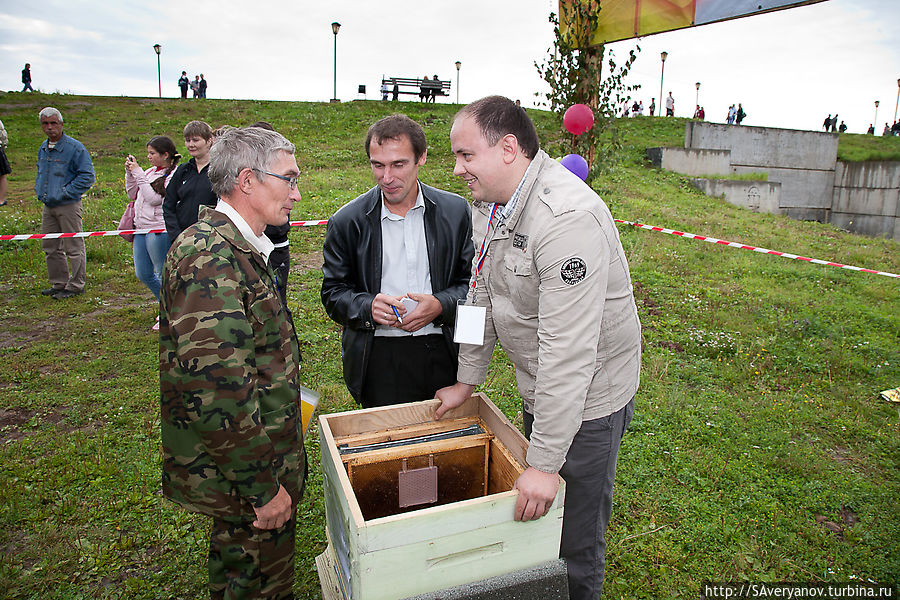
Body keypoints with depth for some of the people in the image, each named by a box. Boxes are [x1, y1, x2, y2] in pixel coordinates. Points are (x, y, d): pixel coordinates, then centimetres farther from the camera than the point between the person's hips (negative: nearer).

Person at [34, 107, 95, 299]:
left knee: (73, 247, 0)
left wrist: (65, 193, -16)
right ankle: (59, 283, 25)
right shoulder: (43, 148, 13)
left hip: (68, 206, -8)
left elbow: (87, 176, -13)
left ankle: (75, 286, 9)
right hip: (48, 206, 8)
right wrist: (38, 189, 12)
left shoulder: (75, 148, -10)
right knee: (50, 247, 13)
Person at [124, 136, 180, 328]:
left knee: (163, 275, 1)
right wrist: (129, 172, 5)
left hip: (159, 231, -9)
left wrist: (138, 174, -17)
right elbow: (132, 194, 17)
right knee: (143, 274, 15)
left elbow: (154, 198, -20)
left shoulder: (173, 175, -12)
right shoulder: (150, 171, 11)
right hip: (141, 229, 9)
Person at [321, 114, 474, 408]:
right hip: (378, 360, -1)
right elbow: (333, 293, 3)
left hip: (442, 355, 1)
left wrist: (440, 305, -14)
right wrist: (367, 306, -17)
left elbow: (474, 280, 4)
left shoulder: (456, 211, 0)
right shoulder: (347, 221, -2)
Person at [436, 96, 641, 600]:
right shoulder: (490, 203, 0)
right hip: (540, 388, 9)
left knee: (575, 543, 8)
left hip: (589, 395, -8)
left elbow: (568, 351, -32)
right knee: (530, 521, 25)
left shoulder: (567, 218, -31)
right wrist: (467, 380, 13)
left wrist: (545, 463, -28)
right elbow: (482, 295, 10)